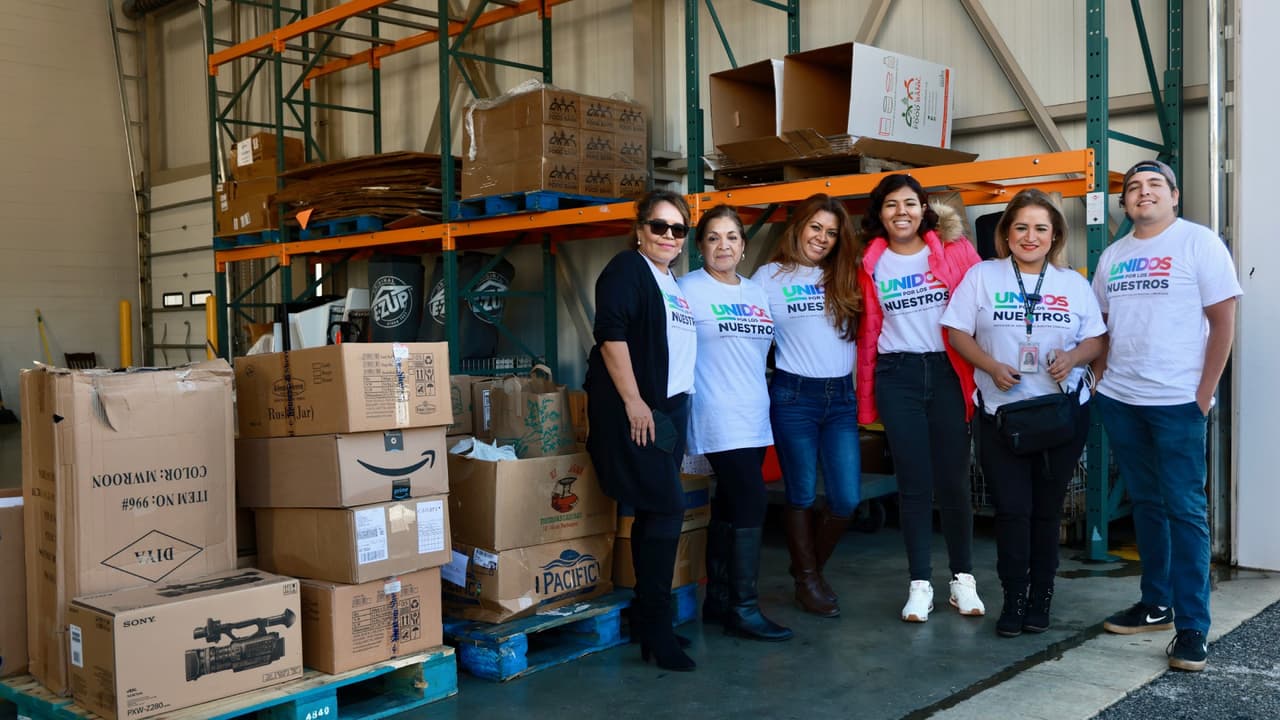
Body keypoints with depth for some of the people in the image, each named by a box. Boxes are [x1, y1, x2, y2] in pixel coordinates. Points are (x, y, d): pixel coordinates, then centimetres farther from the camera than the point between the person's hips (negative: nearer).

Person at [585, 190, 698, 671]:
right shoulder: (626, 270, -6)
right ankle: (655, 626, -3)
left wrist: (678, 406, 17)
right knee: (668, 508, -11)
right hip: (633, 409, -8)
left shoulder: (674, 283, 19)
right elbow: (611, 335, -17)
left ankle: (646, 619, 17)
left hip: (670, 408, 8)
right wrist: (633, 402, -20)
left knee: (654, 512, 9)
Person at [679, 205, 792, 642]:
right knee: (751, 504, -12)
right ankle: (743, 609, -3)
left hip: (755, 418, 7)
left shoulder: (757, 293, 15)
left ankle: (718, 600, 20)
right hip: (718, 420, -7)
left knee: (729, 507, 11)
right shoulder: (689, 289, -4)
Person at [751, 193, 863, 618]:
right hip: (794, 395, -3)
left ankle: (812, 566, 24)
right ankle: (807, 581, 21)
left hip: (841, 396, 4)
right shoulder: (770, 276, 2)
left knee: (847, 498, 0)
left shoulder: (843, 279, 13)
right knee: (802, 494, 4)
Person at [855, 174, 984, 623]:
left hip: (948, 372, -1)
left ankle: (963, 579, 17)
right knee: (914, 483, 3)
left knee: (953, 480, 3)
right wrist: (866, 399, 9)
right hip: (897, 376, 1)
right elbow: (868, 333, 9)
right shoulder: (871, 265, 7)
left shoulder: (954, 252, 3)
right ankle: (920, 584, 11)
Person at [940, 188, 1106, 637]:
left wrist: (1074, 357, -13)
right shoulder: (982, 276, 2)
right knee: (1011, 508, -3)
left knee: (1047, 509, 8)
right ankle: (1013, 600, 9)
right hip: (1000, 411, -2)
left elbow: (1096, 339, 9)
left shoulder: (1074, 283, 8)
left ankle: (1041, 598, 19)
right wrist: (992, 366, -15)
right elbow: (957, 333, -1)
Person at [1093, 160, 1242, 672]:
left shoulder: (1199, 243, -4)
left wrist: (1203, 396, -12)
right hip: (1119, 400, 6)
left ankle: (1191, 626, 0)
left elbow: (1223, 322, -7)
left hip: (1177, 401, -5)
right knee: (1145, 504, 13)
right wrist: (1102, 379, 8)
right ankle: (1156, 604, 24)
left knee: (1184, 510, -4)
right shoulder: (1112, 256, 12)